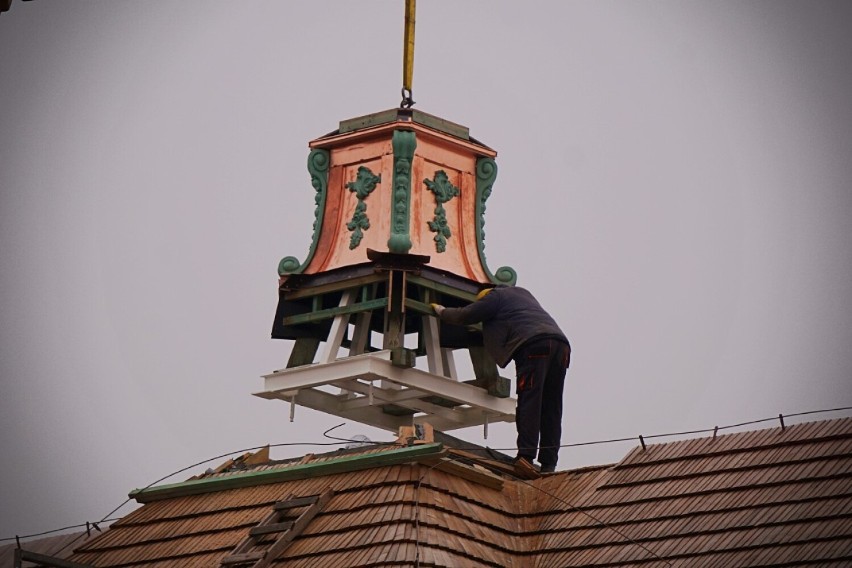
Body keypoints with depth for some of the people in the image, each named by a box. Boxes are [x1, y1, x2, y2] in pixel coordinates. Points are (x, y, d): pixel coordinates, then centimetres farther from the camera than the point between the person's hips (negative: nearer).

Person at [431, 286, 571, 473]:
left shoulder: (495, 296, 15)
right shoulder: (521, 292, 37)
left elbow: (464, 316, 19)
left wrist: (442, 311, 37)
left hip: (534, 344, -7)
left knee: (529, 401, -12)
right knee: (551, 410, 3)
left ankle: (526, 456, -24)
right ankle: (548, 464, -4)